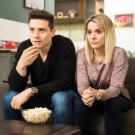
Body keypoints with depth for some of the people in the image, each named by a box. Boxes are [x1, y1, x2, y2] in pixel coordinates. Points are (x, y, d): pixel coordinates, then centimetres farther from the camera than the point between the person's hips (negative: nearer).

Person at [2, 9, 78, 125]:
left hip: (63, 93, -3)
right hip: (38, 95, 3)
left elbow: (64, 81, -26)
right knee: (9, 98, -18)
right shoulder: (24, 47, -12)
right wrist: (22, 64, -35)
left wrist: (31, 91, -35)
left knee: (60, 99, -35)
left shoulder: (65, 45, -22)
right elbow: (14, 86, -15)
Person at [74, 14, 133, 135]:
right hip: (94, 98, 2)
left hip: (117, 98, -2)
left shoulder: (119, 54, -20)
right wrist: (86, 94, -42)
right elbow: (82, 85, -16)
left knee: (111, 105, -34)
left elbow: (116, 88, -25)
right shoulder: (81, 54, -10)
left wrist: (98, 94, -47)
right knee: (79, 104, -28)